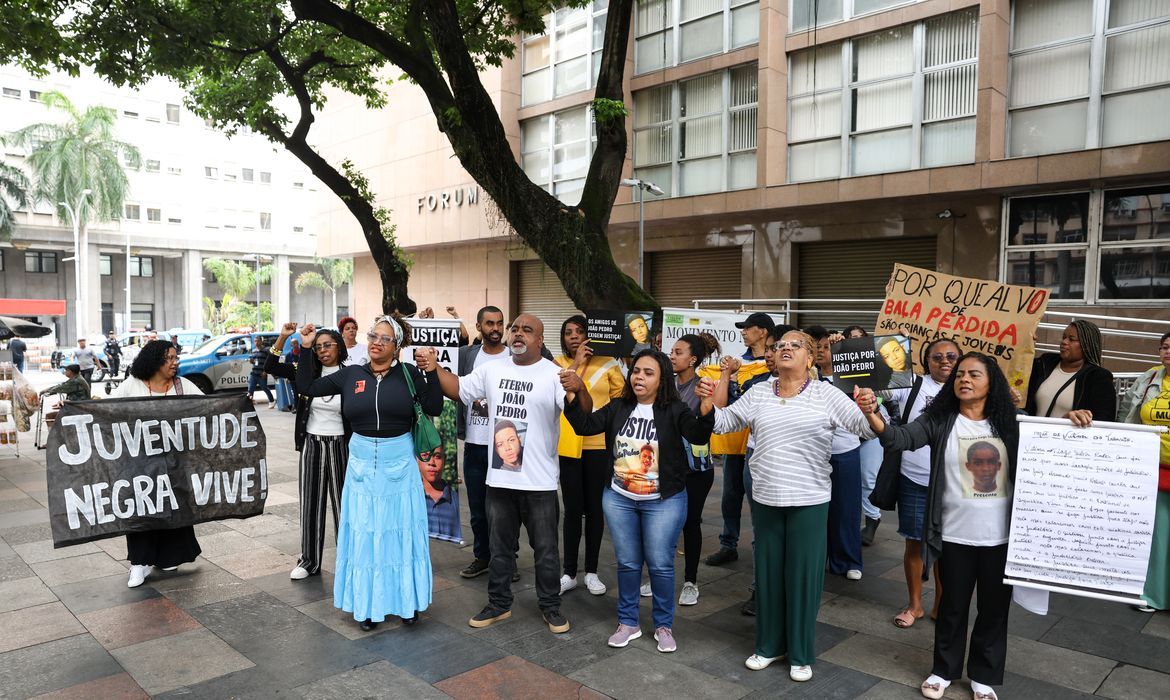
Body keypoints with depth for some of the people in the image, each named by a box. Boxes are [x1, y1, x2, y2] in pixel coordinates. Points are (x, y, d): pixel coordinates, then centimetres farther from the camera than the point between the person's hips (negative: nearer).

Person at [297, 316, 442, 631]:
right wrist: (306, 349, 1)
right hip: (362, 463, 2)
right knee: (364, 534, 8)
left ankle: (406, 600, 22)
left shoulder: (409, 374, -4)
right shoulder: (350, 374, 2)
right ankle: (368, 604, 21)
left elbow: (434, 408, -9)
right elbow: (307, 387, 7)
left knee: (401, 531, 8)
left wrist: (432, 372, -18)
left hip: (399, 462, -2)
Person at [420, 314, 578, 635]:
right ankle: (499, 604, 34)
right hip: (499, 478, 4)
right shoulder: (492, 370, 5)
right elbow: (460, 390, 12)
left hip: (539, 481, -4)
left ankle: (551, 606, 28)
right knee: (500, 547, 19)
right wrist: (435, 368, -4)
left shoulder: (554, 375, -10)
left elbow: (582, 412, -21)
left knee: (545, 549, 11)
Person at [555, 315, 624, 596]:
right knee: (572, 509, 7)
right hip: (568, 444, 0)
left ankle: (591, 571, 23)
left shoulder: (608, 364, 1)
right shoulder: (559, 363, 2)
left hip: (600, 444, 0)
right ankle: (569, 573, 20)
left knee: (595, 508, 9)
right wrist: (577, 362, -16)